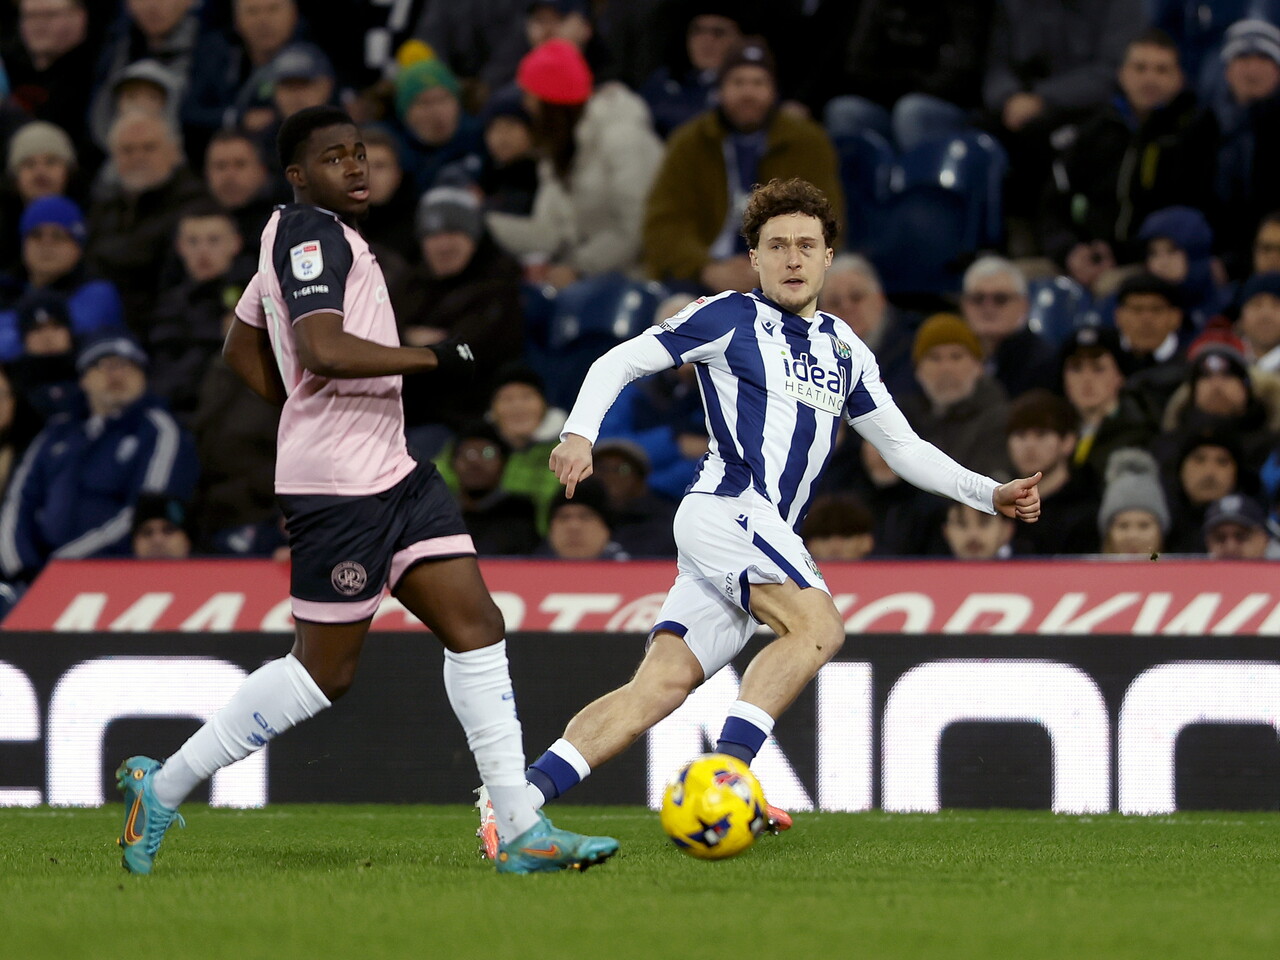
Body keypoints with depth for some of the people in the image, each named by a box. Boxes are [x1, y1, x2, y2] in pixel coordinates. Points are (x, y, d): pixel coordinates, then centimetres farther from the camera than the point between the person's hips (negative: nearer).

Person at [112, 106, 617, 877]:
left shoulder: (301, 237, 17)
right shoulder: (311, 234, -13)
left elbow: (243, 351, 27)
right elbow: (323, 351, -27)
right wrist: (441, 358, -20)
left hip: (391, 473, 10)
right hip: (339, 488, -10)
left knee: (477, 626, 1)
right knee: (325, 672, -4)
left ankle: (522, 832, 0)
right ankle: (165, 786, 9)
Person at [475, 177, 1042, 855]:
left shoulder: (844, 350, 22)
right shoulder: (730, 317, 3)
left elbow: (903, 448, 26)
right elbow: (619, 362, 4)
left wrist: (991, 495, 16)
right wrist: (579, 434, -13)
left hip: (769, 534, 6)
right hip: (726, 510, -6)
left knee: (662, 685, -9)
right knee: (818, 626, -26)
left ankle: (513, 803, -16)